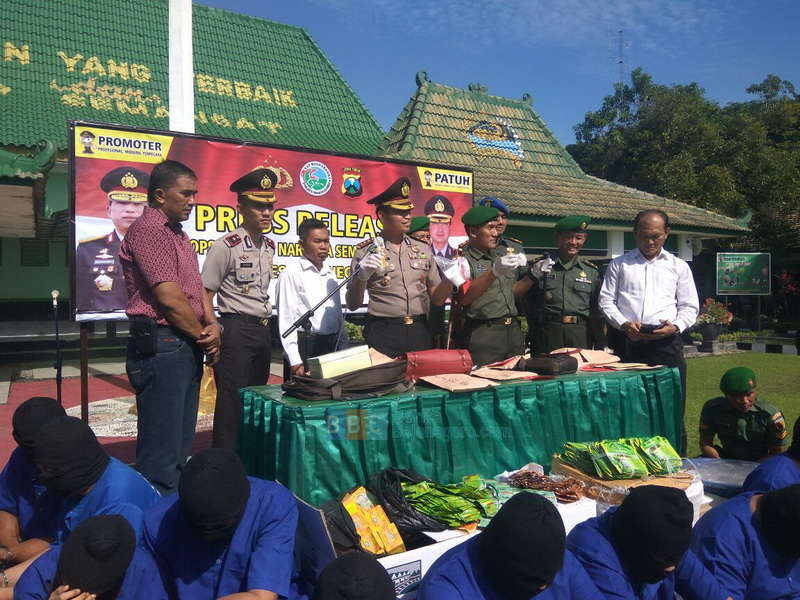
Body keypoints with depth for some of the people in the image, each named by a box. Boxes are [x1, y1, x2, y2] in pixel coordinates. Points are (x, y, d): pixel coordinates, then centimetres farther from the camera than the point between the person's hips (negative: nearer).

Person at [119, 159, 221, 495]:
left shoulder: (178, 234, 19)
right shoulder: (149, 230, -12)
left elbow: (197, 287, 17)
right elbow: (170, 298, -18)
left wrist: (213, 325, -2)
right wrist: (204, 337, -5)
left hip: (187, 349, 10)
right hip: (161, 348, -10)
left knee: (180, 446, 17)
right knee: (162, 453, -3)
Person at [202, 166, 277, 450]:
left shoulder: (269, 246, 11)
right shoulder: (226, 246, -11)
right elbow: (204, 295, -10)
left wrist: (266, 325, 16)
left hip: (263, 330, 8)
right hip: (236, 331, -8)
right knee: (232, 403, -4)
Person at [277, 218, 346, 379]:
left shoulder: (330, 274, 14)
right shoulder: (292, 272, -5)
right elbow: (286, 319, -9)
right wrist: (295, 361, -14)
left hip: (333, 347, 6)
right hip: (305, 346, -6)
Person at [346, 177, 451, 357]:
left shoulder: (424, 250, 10)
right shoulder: (366, 251, -1)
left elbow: (437, 299, 12)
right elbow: (352, 305, -1)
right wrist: (361, 277, -20)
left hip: (419, 332, 3)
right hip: (382, 334, -3)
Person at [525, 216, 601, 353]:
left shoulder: (592, 271, 10)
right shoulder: (541, 267, 4)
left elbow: (596, 310, 11)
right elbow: (530, 303, 6)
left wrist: (598, 343, 7)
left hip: (581, 334, 1)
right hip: (548, 334, -1)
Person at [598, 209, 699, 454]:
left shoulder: (678, 266, 15)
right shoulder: (619, 265, 13)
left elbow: (690, 306, 13)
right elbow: (606, 300, 8)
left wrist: (676, 326, -7)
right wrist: (624, 324, -8)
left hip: (667, 342, 0)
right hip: (628, 341, 0)